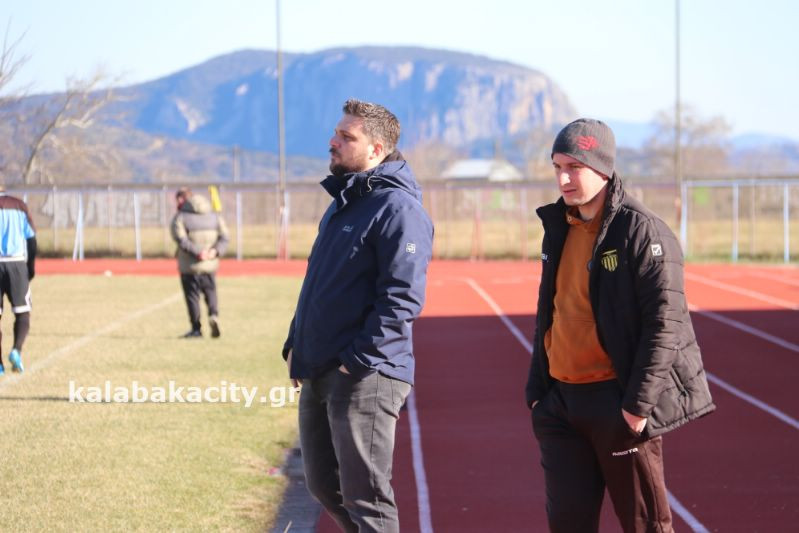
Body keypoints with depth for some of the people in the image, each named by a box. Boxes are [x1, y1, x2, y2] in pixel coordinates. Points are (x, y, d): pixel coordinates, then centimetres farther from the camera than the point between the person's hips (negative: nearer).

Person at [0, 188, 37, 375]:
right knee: (22, 313, 8)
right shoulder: (19, 205, 9)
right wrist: (31, 266, 11)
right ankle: (17, 350, -16)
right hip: (16, 262, 0)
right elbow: (31, 238, 5)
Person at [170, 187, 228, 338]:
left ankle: (196, 329, 7)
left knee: (192, 295, 6)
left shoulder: (180, 217, -6)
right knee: (210, 292, 17)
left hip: (189, 266, -4)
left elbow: (182, 240, -19)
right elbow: (224, 237, 2)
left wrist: (197, 252, -21)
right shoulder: (214, 215, 10)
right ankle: (214, 315, -9)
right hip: (210, 265, 4)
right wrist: (215, 251, -10)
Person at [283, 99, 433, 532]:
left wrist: (357, 360, -22)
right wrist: (296, 345, 15)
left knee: (364, 496, -8)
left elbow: (401, 298, -20)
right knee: (324, 485, 15)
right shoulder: (341, 204, 17)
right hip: (318, 375, 10)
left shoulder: (397, 207, -13)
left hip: (364, 377, -10)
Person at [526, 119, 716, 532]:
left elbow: (665, 323, -16)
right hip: (561, 401, 7)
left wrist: (639, 402, -19)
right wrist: (537, 387, 15)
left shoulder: (642, 231, -11)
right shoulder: (559, 230, 12)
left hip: (617, 400, -7)